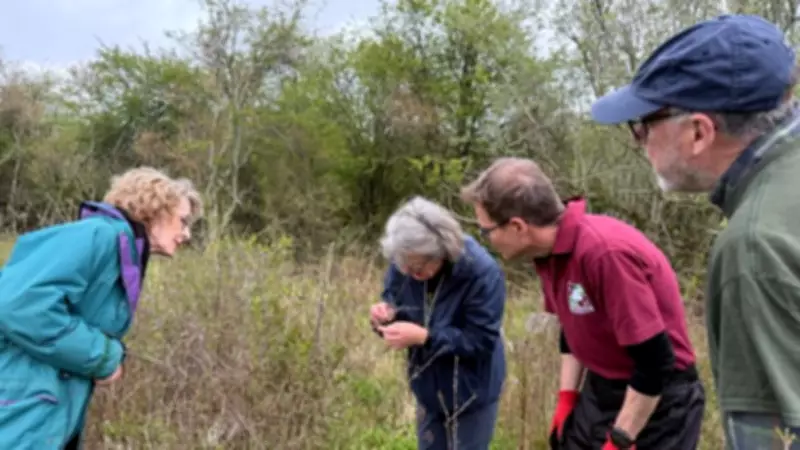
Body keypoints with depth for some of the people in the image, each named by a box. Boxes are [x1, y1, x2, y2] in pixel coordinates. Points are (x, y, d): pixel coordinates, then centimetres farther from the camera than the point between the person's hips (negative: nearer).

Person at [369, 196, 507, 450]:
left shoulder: (483, 272, -30)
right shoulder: (404, 262, -16)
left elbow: (482, 340, -26)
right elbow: (392, 296, 2)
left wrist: (423, 337, -35)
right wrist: (387, 313, -24)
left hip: (472, 390, -5)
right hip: (429, 387, 5)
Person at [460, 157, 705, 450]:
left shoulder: (608, 252, -30)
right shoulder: (549, 250, -2)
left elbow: (656, 360, -27)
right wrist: (567, 397, 9)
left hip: (658, 400, -8)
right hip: (599, 393, 8)